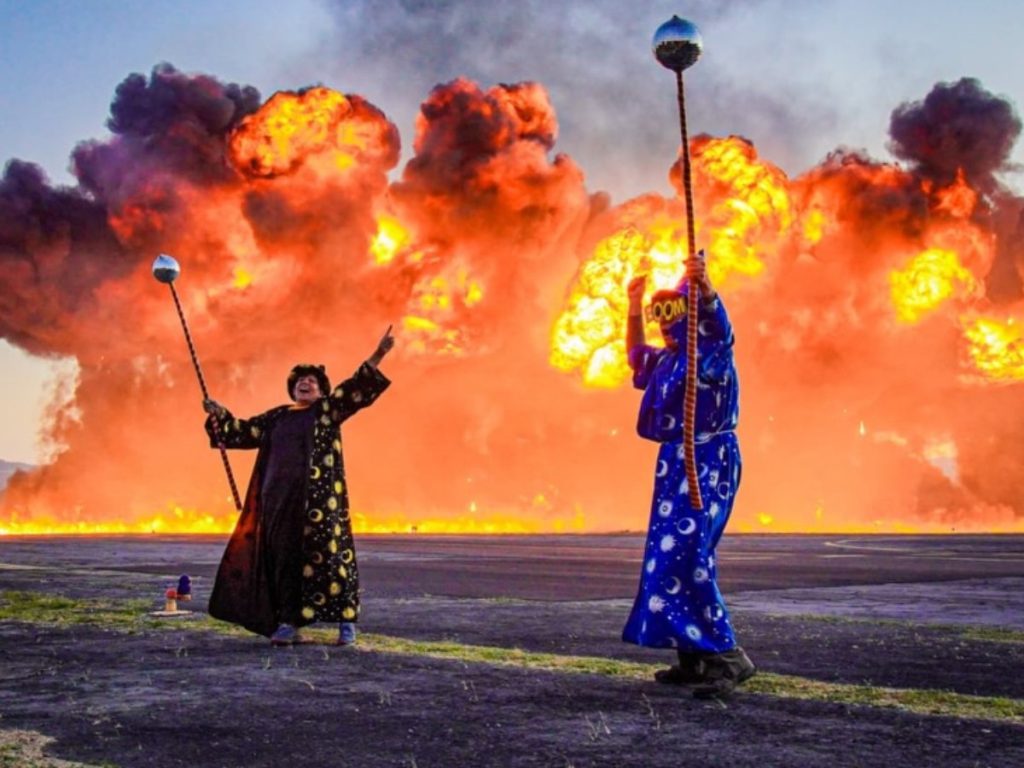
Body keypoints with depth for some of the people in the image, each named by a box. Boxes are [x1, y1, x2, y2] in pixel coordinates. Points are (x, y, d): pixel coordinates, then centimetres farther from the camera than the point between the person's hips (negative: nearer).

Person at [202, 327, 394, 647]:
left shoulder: (328, 409, 6)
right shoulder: (277, 417, 19)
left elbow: (356, 387, -6)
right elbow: (244, 431, 29)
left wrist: (378, 355, -17)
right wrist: (220, 414, 21)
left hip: (319, 497, -5)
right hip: (279, 497, 5)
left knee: (328, 552, -8)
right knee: (283, 557, 3)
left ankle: (346, 621, -4)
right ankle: (287, 623, 7)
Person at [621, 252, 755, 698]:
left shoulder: (711, 348, -7)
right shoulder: (666, 360, 17)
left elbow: (717, 318, -30)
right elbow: (636, 356, 39)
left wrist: (703, 286, -50)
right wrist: (634, 310, 31)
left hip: (709, 460, -9)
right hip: (675, 460, 10)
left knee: (686, 556, -19)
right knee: (669, 557, 10)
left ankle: (726, 655, -15)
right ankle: (693, 657, 19)